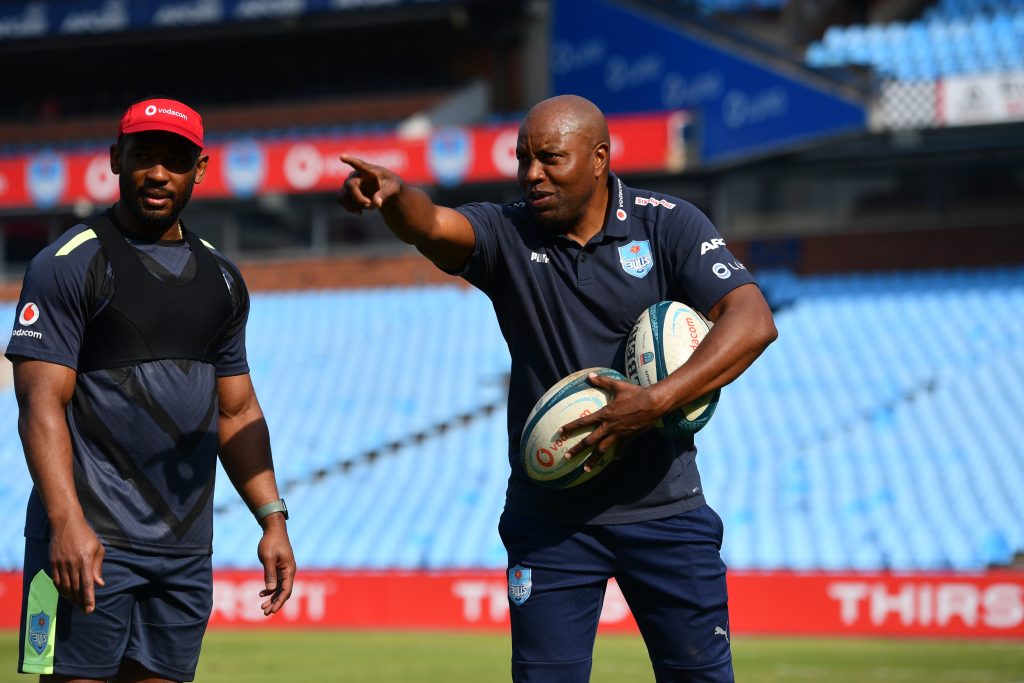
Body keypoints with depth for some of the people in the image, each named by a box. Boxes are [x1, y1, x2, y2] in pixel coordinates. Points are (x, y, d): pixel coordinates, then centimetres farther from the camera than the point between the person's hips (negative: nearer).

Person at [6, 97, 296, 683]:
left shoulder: (221, 278, 16)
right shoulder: (71, 265, -4)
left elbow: (237, 411, 21)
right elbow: (42, 403, -11)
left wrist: (273, 518, 11)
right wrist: (66, 521, -23)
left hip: (187, 547, 6)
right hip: (91, 541, -6)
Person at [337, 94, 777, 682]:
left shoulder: (668, 225, -4)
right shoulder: (508, 235, -1)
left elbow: (753, 321, -15)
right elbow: (434, 226, -22)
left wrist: (657, 402, -26)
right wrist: (394, 196, -46)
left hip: (664, 509, -1)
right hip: (549, 518, 1)